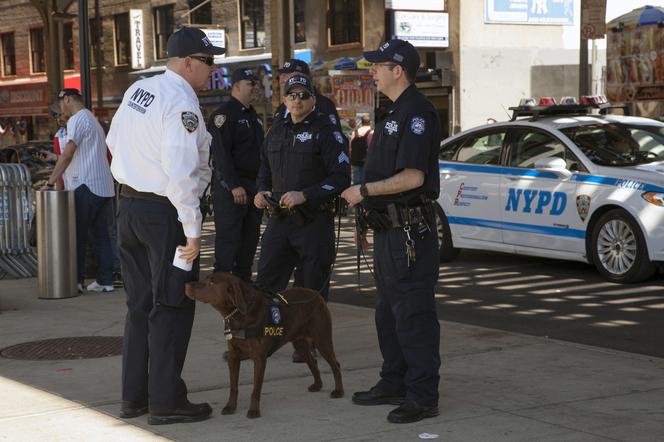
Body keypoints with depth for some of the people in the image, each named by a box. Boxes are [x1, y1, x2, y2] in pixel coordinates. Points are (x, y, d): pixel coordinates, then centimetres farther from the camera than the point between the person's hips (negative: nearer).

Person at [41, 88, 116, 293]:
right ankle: (105, 280, 7)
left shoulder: (78, 119, -7)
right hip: (103, 187, 9)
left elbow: (67, 155, -17)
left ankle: (76, 280, -2)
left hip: (86, 187, -9)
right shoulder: (94, 121, 24)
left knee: (78, 237, -4)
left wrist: (50, 182, -16)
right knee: (101, 235, 7)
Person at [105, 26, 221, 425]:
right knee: (172, 309, 1)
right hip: (164, 212, -8)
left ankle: (133, 396, 23)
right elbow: (181, 173, -24)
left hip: (129, 206, 9)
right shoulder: (181, 103, -19)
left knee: (140, 305, 16)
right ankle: (165, 402, 5)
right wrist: (193, 231, -20)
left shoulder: (137, 90, 7)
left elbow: (114, 142, 19)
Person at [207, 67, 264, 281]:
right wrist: (234, 186, -23)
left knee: (250, 239, 12)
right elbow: (220, 153, -18)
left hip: (254, 188, 9)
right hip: (230, 189, -9)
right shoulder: (223, 115, -10)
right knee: (228, 239, -9)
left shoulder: (254, 117, 19)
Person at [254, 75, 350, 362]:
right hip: (279, 219, 5)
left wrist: (305, 195, -20)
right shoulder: (277, 131, 14)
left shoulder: (326, 131, -6)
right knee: (266, 283, 3)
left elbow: (341, 177, -12)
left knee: (312, 287, 4)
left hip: (314, 222, -5)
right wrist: (262, 192, 5)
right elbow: (265, 170, 26)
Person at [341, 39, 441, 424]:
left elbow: (413, 176, -24)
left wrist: (365, 191, -16)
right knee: (389, 312, 17)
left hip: (409, 230, -11)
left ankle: (423, 396, -2)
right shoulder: (395, 112, 18)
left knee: (414, 314, -7)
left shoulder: (416, 113, -16)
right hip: (390, 229, 11)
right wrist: (363, 196, 14)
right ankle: (395, 384, 28)